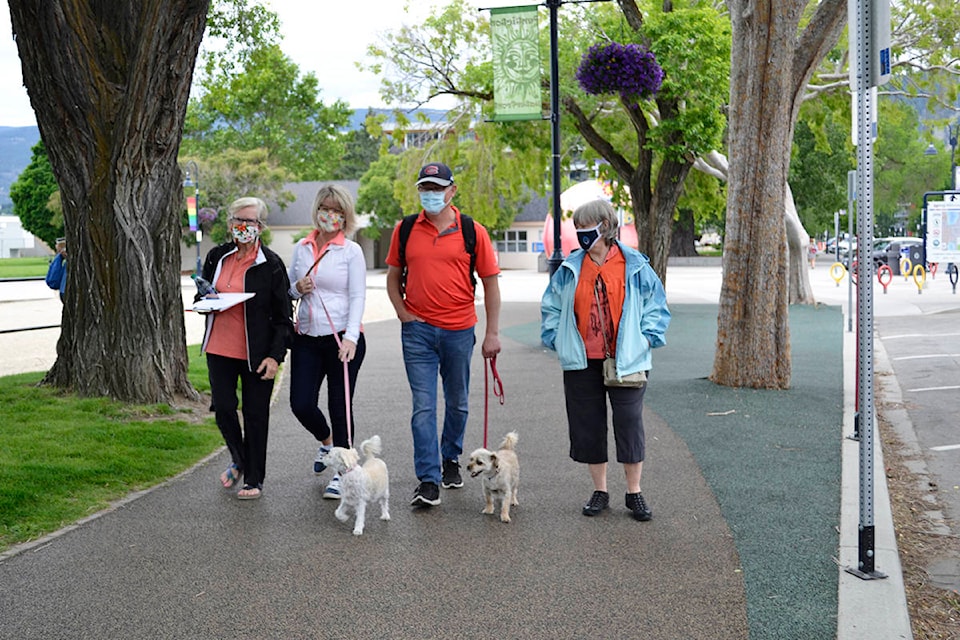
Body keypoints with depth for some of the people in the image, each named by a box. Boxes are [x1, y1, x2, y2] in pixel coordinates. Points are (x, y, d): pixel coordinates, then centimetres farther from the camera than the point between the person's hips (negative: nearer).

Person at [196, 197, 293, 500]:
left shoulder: (271, 264, -7)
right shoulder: (217, 256, 6)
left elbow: (283, 316, -5)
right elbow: (202, 296, 21)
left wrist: (275, 356, -13)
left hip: (256, 353, -4)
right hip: (220, 348, 4)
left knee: (255, 414, 3)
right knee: (223, 407, 2)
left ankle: (254, 480, 17)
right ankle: (239, 461, 30)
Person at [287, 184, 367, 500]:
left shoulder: (351, 250, -3)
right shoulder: (301, 248, 10)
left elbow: (358, 296, -8)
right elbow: (287, 289, 19)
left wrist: (351, 337, -20)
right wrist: (298, 289, -5)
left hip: (343, 339, -4)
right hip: (307, 338, 4)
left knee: (340, 406, 0)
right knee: (301, 404, 0)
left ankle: (341, 472, 13)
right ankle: (326, 441, 33)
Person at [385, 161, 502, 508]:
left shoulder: (472, 231, -2)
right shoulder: (405, 230, 3)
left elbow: (490, 282, 2)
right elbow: (393, 277, 14)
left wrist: (492, 332, -1)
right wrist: (403, 313, -1)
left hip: (459, 330, 0)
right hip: (418, 330, 0)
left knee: (457, 402, 15)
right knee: (423, 406, -5)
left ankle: (450, 459, 38)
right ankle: (428, 481, -4)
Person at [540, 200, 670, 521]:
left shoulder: (635, 266, -1)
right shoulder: (570, 268, 5)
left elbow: (656, 306, 5)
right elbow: (551, 308, 14)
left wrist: (645, 339, -5)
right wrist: (558, 341, 4)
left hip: (625, 362, -2)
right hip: (582, 363, 3)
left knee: (630, 425, 0)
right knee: (588, 426, 7)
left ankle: (634, 493, 13)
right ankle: (600, 491, 21)